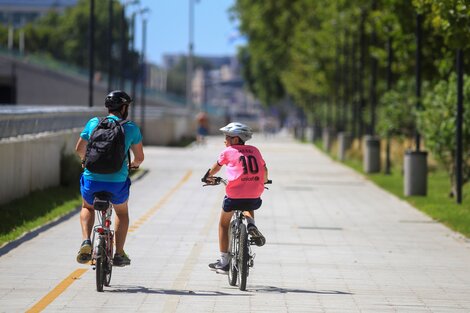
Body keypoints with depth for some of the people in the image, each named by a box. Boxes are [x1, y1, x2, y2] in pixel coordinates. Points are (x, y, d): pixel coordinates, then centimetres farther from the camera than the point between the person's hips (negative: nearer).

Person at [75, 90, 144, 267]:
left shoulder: (93, 123, 5)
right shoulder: (131, 128, 1)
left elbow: (79, 149, 15)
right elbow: (139, 157, 7)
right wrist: (133, 165, 31)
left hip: (92, 180, 1)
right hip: (117, 182, -1)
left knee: (87, 208, 32)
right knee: (122, 213, 29)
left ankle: (86, 242, 7)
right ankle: (119, 254, 25)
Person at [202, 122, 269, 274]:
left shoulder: (228, 151, 4)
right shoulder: (254, 150, 12)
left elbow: (216, 167, 19)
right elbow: (264, 169, 22)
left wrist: (208, 176, 40)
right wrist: (263, 182, 42)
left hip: (234, 195, -3)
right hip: (254, 197, 3)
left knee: (223, 224, 18)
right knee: (249, 207, 40)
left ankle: (223, 262, 18)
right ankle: (251, 225, 7)